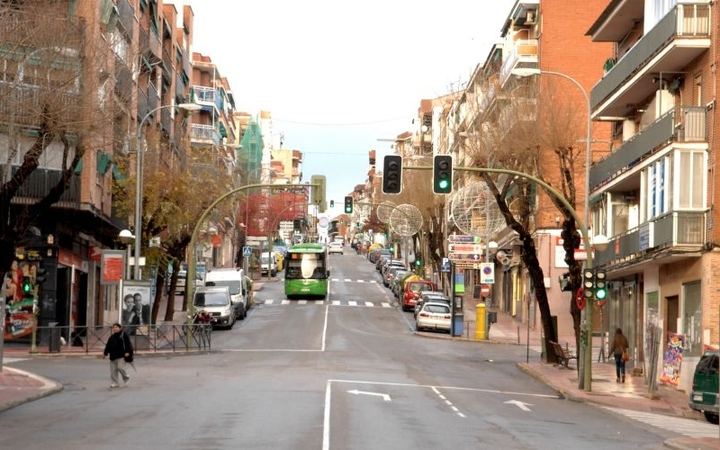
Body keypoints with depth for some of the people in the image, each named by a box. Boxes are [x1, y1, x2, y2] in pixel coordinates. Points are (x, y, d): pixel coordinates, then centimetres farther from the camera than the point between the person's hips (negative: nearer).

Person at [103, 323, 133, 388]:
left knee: (120, 367, -15)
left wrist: (127, 352, -19)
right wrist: (105, 353, 15)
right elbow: (108, 345, 18)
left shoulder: (124, 335, -4)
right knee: (113, 370, 3)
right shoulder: (112, 337, 14)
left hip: (121, 355, -6)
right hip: (113, 355, 6)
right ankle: (115, 382, 11)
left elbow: (128, 344, -10)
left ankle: (126, 377, 14)